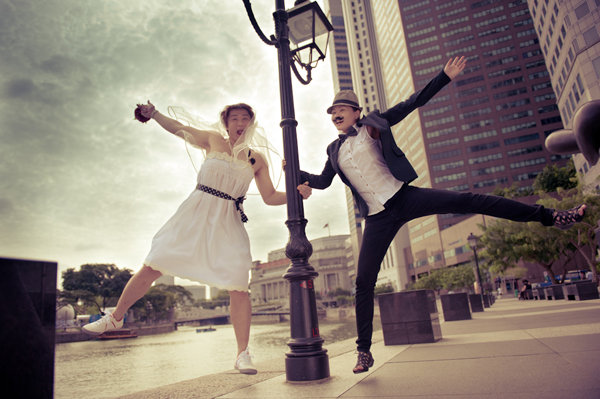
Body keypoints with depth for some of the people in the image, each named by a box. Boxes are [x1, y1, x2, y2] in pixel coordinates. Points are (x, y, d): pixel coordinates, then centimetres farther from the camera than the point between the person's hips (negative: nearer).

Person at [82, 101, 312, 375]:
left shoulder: (257, 160, 9)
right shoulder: (213, 140, 8)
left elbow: (270, 197, 8)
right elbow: (178, 128, 15)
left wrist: (296, 193, -7)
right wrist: (153, 113, 3)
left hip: (227, 224, 0)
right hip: (195, 215, 1)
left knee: (238, 287, -11)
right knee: (151, 267, 0)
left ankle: (243, 353, 5)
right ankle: (116, 317, 26)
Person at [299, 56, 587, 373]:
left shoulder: (372, 126, 6)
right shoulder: (334, 150, 13)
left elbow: (412, 103, 6)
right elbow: (322, 181, 25)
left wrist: (444, 76, 2)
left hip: (403, 197, -2)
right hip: (378, 218, 2)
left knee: (468, 201, -16)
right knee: (364, 281, -3)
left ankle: (550, 217, -3)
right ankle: (364, 351, 10)